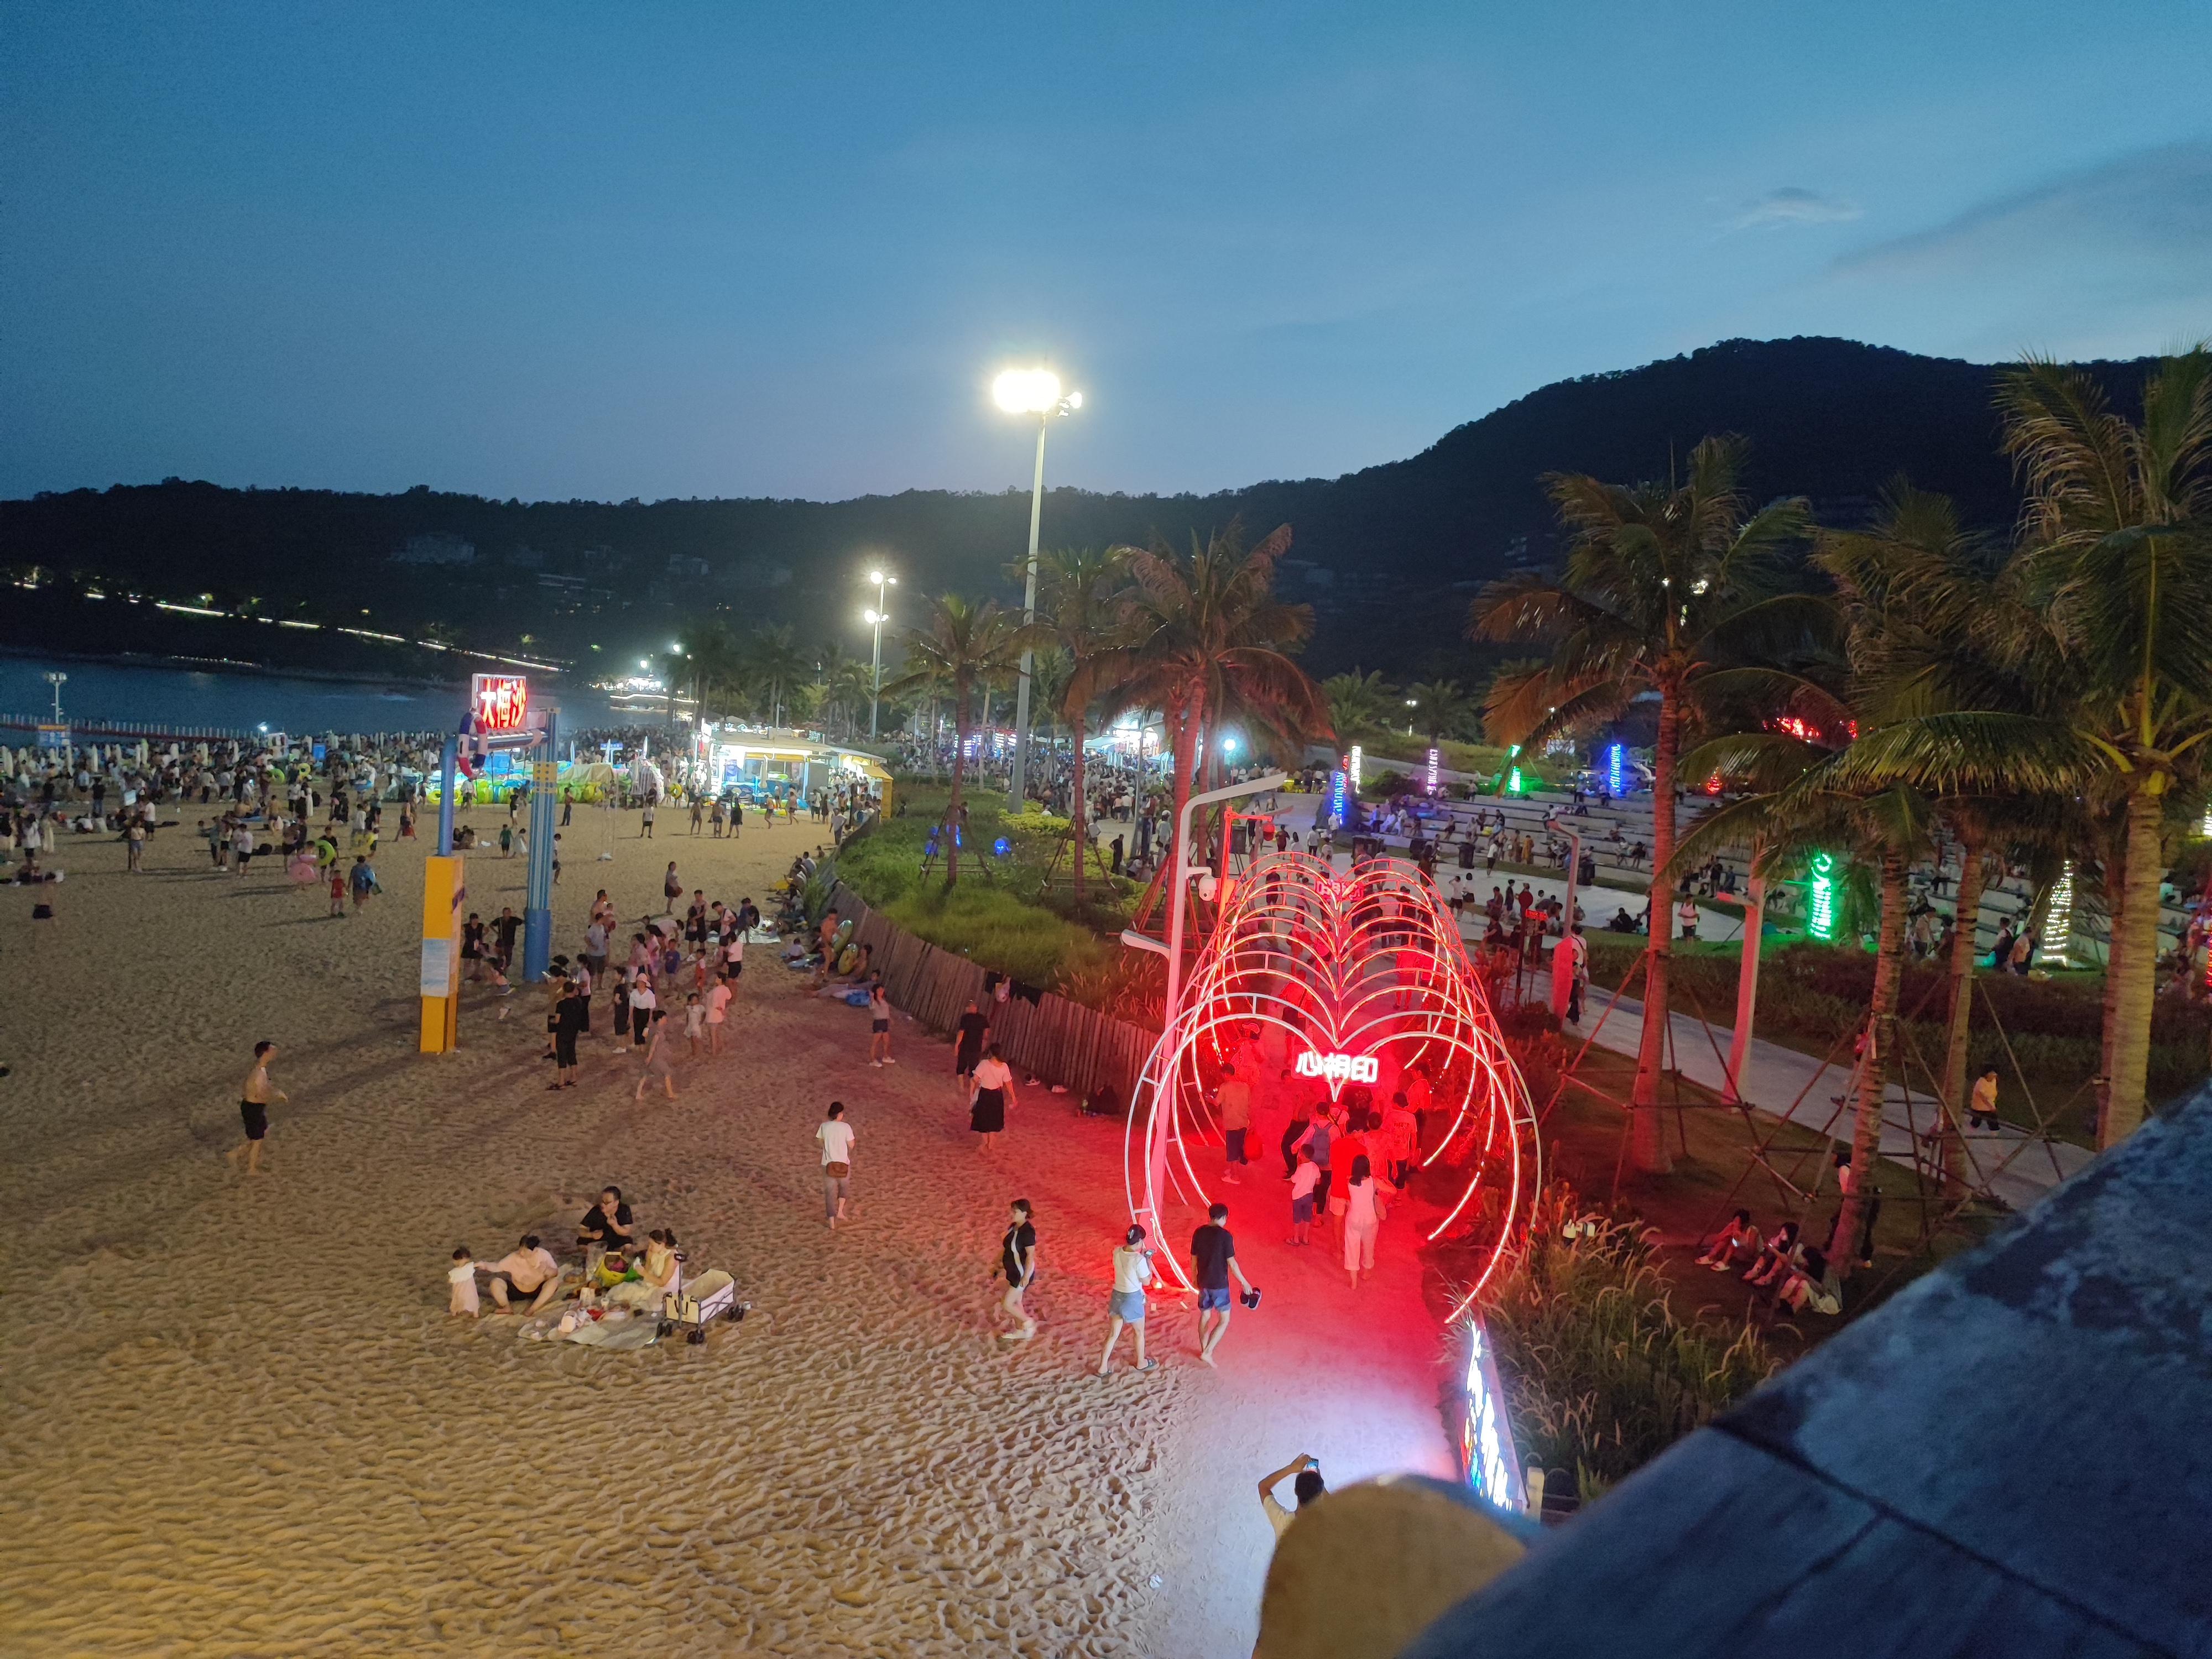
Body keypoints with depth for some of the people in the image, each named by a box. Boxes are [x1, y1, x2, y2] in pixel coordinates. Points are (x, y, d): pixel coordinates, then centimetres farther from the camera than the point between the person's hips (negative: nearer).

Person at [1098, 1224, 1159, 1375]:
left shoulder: (1117, 1253, -6)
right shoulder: (1139, 1260, -26)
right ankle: (1141, 1363, 40)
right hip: (1133, 1298, -5)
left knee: (1113, 1334, 18)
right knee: (1140, 1332, 21)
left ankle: (1103, 1367, 24)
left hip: (1117, 1295, 6)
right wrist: (1148, 1261, -5)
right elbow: (1147, 1281, -13)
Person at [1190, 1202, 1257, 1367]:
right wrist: (1244, 1282, -5)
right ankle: (1207, 1353, -1)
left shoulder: (1199, 1233, -1)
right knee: (1224, 1320, 7)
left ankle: (1204, 1351, 31)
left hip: (1203, 1282, 6)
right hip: (1219, 1284, -6)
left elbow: (1194, 1258, 7)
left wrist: (1194, 1277, 23)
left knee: (1205, 1316, 21)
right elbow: (1232, 1263, -16)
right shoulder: (1226, 1236, -18)